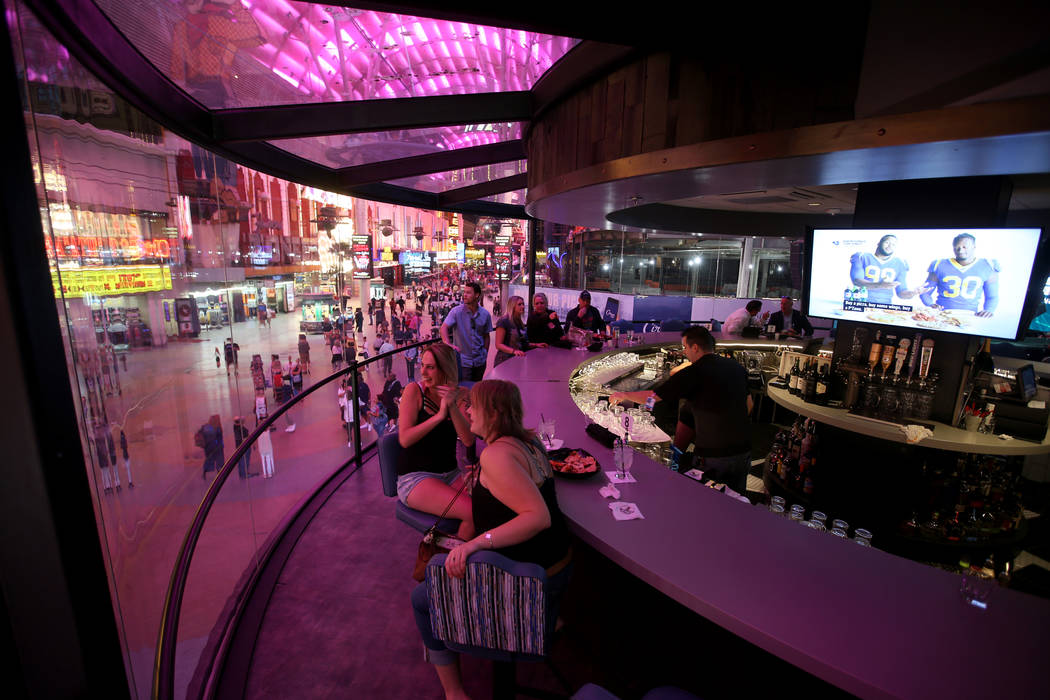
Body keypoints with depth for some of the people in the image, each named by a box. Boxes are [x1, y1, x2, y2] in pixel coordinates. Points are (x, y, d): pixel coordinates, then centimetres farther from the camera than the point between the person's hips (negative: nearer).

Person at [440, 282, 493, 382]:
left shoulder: (485, 314, 0)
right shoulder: (456, 311, -9)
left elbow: (486, 336, 10)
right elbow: (444, 328, -20)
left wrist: (485, 355, 8)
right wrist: (448, 344, -38)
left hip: (480, 361, 3)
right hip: (463, 361, -3)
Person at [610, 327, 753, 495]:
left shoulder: (693, 372, -14)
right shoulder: (737, 367, 5)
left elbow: (652, 397, -10)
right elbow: (748, 404, 16)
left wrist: (623, 395, 4)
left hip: (713, 454, -6)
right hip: (743, 450, 6)